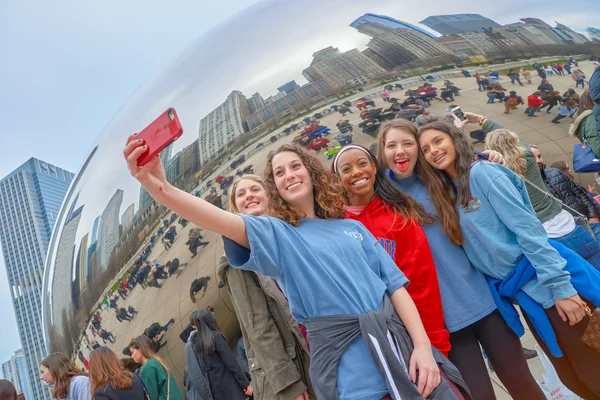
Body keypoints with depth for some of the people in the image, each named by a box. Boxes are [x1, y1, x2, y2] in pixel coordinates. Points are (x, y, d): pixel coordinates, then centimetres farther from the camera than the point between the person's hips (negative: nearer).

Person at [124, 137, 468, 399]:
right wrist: (162, 189, -36)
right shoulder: (277, 234, 2)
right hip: (351, 369, -3)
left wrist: (423, 345, -8)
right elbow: (223, 221, -18)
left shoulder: (353, 228, 11)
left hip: (400, 346, 4)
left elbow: (396, 285, 6)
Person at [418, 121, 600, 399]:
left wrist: (559, 285, -22)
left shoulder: (481, 171, -10)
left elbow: (526, 225, -17)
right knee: (570, 377, 16)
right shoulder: (450, 193, 11)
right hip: (519, 290, 7)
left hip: (545, 280, -7)